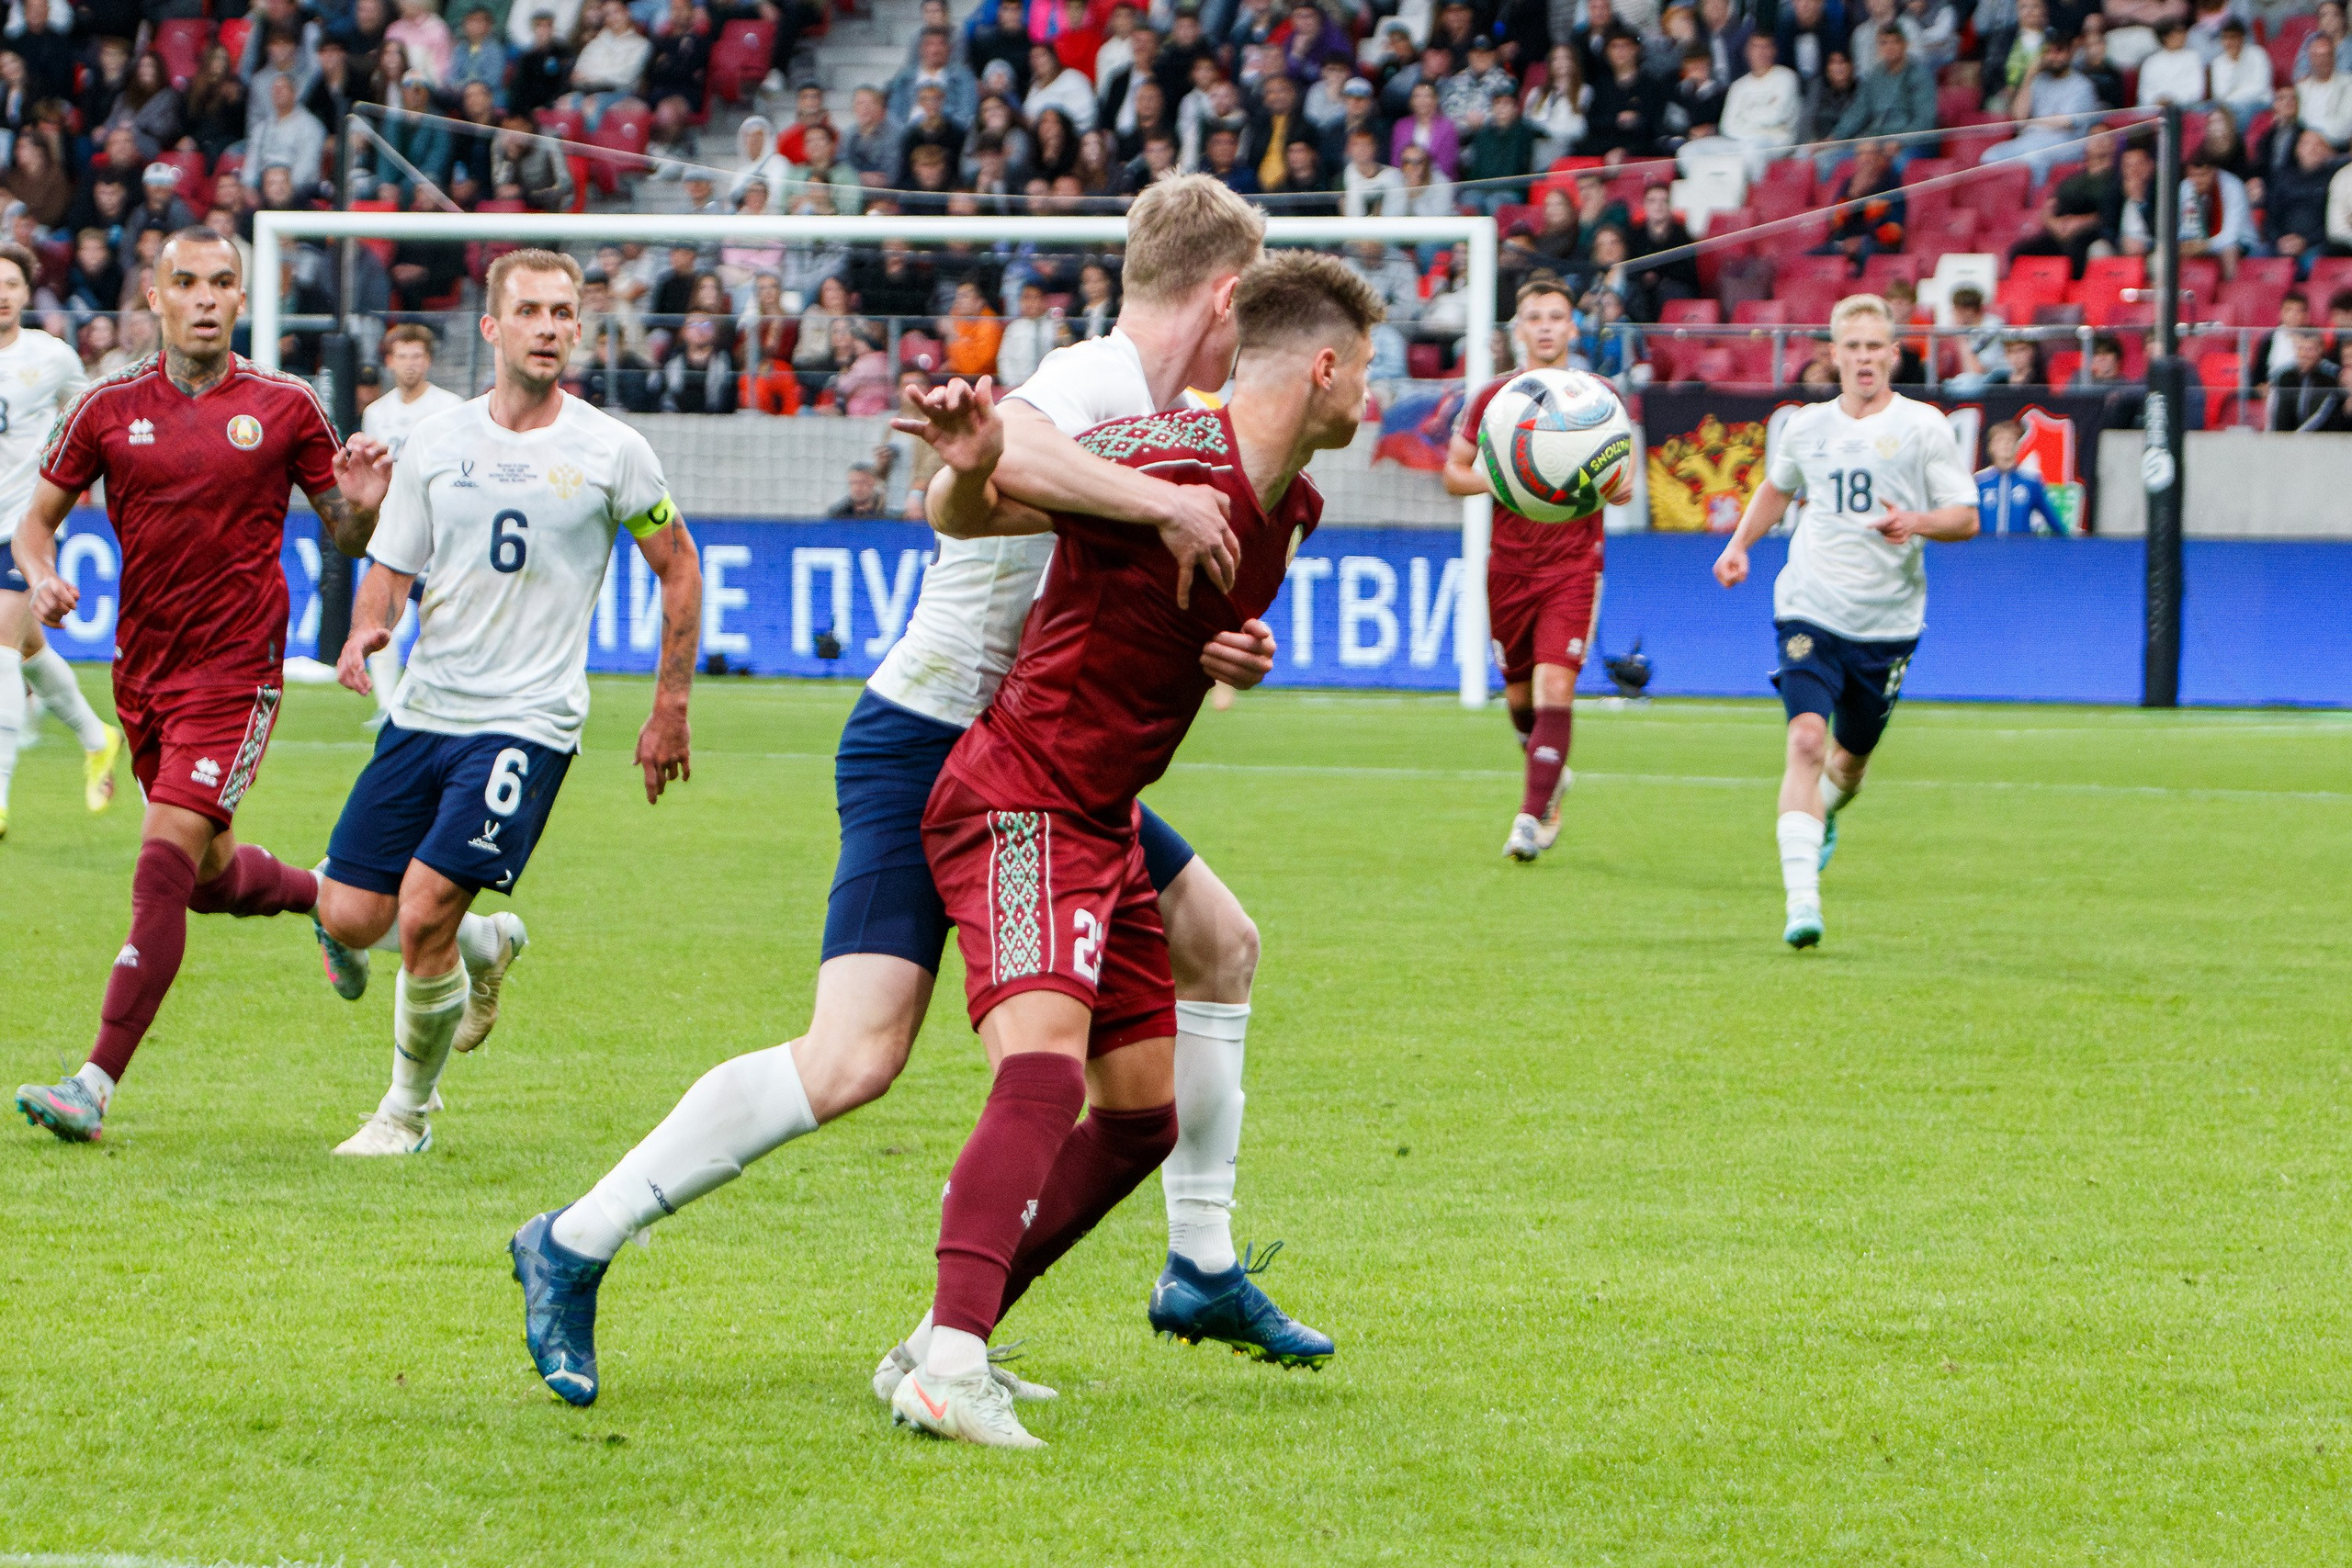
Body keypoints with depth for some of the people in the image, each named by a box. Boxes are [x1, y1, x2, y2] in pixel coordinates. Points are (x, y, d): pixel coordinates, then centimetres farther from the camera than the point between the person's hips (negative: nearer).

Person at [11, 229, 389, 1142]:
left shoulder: (286, 407, -2)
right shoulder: (109, 408, 2)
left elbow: (344, 538, 7)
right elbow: (36, 518, 10)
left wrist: (360, 507, -16)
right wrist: (42, 578, -11)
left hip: (236, 667, -4)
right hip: (143, 670, 4)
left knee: (168, 855, -16)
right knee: (210, 877, 16)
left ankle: (97, 1085, -19)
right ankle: (330, 896, 50)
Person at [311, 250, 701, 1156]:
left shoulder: (611, 452, -2)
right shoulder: (435, 442, 6)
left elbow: (678, 570, 8)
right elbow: (391, 568, 11)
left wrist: (671, 710, 7)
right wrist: (365, 632, -11)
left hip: (527, 722, -4)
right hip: (423, 708, 4)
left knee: (424, 915, -16)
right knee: (349, 919, -1)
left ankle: (409, 1110, 5)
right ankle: (486, 947, 31)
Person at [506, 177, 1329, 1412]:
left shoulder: (1174, 419, 9)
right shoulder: (1092, 385, -20)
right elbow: (993, 448, -45)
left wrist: (1221, 655, -1)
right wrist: (1161, 503, -43)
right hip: (922, 749, -10)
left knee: (1220, 944, 18)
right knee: (854, 1057, -21)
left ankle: (1203, 1273, 28)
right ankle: (572, 1248, -10)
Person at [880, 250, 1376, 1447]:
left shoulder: (1289, 506, 10)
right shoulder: (1166, 459, -19)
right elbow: (964, 517, -22)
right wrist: (968, 470, -41)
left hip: (1107, 824, 10)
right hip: (1019, 806, -10)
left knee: (1141, 1115, 10)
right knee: (1044, 1067, -28)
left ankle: (946, 1347, 18)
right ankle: (953, 1360, -39)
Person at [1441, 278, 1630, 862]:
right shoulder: (1493, 397, 3)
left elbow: (1624, 479, 5)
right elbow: (1453, 472, 9)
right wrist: (1494, 482, -12)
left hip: (1573, 563, -2)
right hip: (1509, 565, 2)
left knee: (1555, 687, -17)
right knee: (1519, 694, 11)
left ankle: (1533, 816, -15)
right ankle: (1552, 776, 40)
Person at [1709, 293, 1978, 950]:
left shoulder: (1922, 425, -1)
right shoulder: (1807, 426, 8)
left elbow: (1966, 518, -1)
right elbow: (1777, 487, 30)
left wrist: (1917, 523, -21)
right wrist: (1739, 544, 15)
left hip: (1888, 621, 0)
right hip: (1810, 612, 0)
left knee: (1851, 755, 14)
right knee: (1806, 741, -19)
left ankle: (1822, 815, 52)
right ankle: (1801, 899, -24)